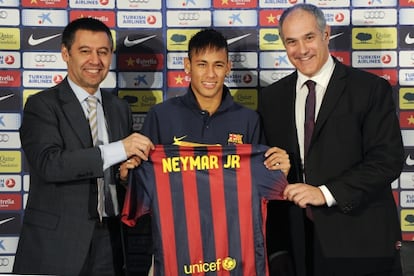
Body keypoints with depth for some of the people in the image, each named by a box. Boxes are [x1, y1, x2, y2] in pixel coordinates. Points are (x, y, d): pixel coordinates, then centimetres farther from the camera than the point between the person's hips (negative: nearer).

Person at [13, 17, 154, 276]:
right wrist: (117, 150, -25)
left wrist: (130, 166, -3)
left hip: (109, 239, 5)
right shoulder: (42, 105, -5)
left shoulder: (119, 108, 12)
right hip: (56, 243, -5)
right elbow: (48, 163, -20)